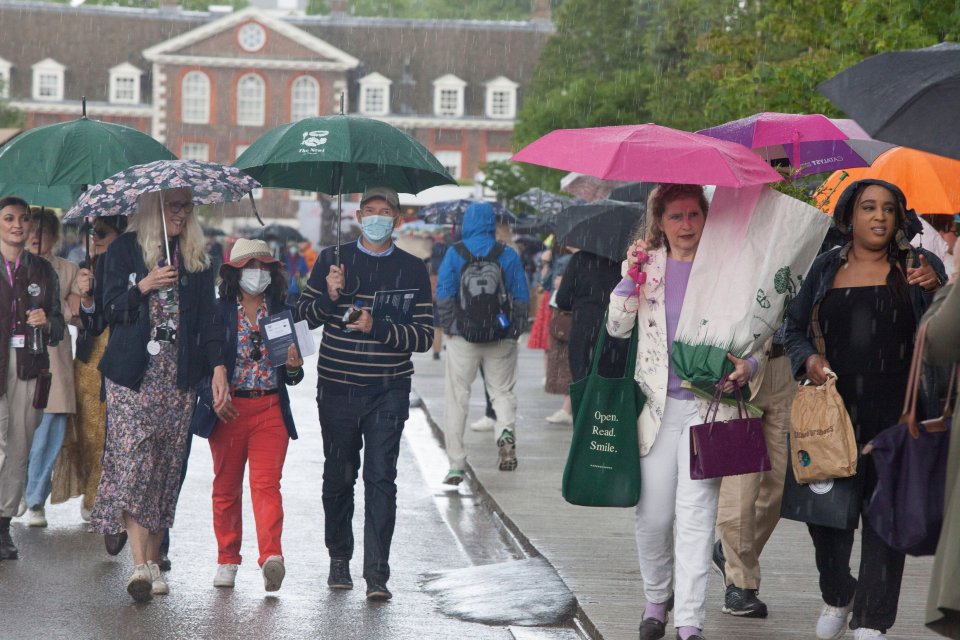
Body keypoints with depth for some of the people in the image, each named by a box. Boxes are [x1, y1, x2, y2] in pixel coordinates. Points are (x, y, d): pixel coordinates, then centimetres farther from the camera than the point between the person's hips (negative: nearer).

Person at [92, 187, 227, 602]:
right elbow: (111, 308, 0)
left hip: (180, 377, 3)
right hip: (133, 375, -3)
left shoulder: (197, 257, 13)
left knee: (167, 468, 2)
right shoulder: (124, 250, 5)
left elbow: (208, 316, 8)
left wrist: (218, 365, -5)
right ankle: (140, 565, -19)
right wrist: (144, 286, -17)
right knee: (133, 461, -13)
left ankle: (153, 561, 8)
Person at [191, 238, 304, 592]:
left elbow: (290, 376, 12)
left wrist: (293, 367, -10)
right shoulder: (218, 311, 1)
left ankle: (272, 556, -24)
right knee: (226, 487, 8)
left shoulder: (283, 312, 8)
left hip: (270, 410, 0)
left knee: (267, 483, -13)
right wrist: (213, 397, -14)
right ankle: (227, 560, 19)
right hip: (227, 410, 0)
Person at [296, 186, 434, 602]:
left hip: (388, 391, -1)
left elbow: (424, 337, 0)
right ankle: (339, 560, 28)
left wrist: (378, 327, -15)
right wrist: (330, 295, -13)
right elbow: (304, 315, 6)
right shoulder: (332, 260, 6)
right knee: (338, 476, 11)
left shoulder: (412, 270, 4)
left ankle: (377, 575, -8)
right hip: (337, 387, 1)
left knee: (381, 479, -8)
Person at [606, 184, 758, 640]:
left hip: (709, 402, -1)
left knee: (695, 515, -7)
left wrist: (748, 366, -10)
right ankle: (657, 597, 27)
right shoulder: (646, 264, 8)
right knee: (653, 516, 3)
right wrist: (630, 276, -9)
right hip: (656, 404, 1)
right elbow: (618, 327, 3)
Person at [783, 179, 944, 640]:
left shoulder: (917, 265, 5)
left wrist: (935, 289, -20)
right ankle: (836, 595, 31)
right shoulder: (827, 267, 10)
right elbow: (794, 327, 17)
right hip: (833, 408, 2)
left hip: (896, 412, -2)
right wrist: (807, 357, -4)